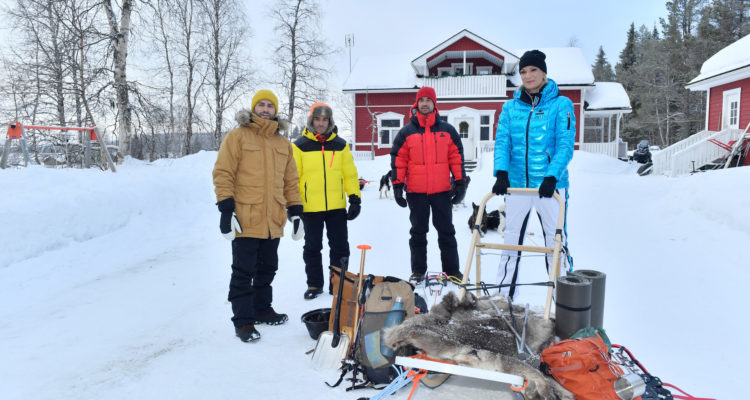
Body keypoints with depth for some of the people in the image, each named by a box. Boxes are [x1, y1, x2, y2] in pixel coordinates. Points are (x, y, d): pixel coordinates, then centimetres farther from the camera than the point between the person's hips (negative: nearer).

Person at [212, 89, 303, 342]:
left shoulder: (283, 143, 15)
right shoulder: (237, 137, -1)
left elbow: (290, 179, 19)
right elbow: (223, 173, -6)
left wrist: (295, 210, 14)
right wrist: (226, 209, -14)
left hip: (273, 221, 6)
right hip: (245, 219, -5)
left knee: (267, 269, 16)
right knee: (244, 272, -1)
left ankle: (262, 309, 33)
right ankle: (243, 321, 9)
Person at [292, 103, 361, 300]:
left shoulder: (340, 145, 6)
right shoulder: (300, 145, 0)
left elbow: (350, 174, 9)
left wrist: (355, 199, 4)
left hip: (337, 206, 2)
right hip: (310, 207, -1)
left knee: (340, 246, 8)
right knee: (312, 247, 10)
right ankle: (314, 284, 24)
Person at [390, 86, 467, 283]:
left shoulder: (447, 130, 7)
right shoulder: (406, 132, 4)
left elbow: (457, 156, 8)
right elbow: (398, 159, 4)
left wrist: (460, 182, 3)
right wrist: (397, 186, -2)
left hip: (442, 191, 1)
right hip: (416, 192, 0)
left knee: (446, 231, 8)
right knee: (418, 232, 8)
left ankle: (452, 270, 18)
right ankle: (418, 271, 18)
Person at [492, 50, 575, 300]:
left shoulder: (561, 104, -1)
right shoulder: (510, 107, 8)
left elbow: (565, 145, -9)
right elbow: (502, 142, 0)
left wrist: (551, 177, -23)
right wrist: (501, 173, -16)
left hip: (550, 185, -3)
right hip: (516, 184, 3)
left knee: (555, 242, 3)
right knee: (511, 241, 10)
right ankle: (505, 296, 22)